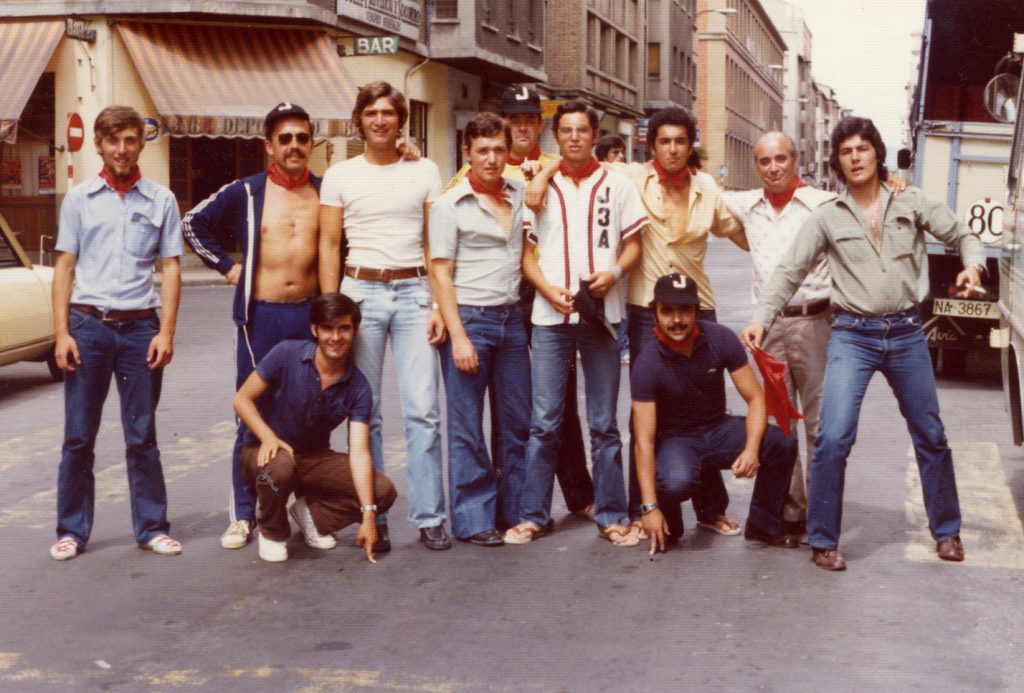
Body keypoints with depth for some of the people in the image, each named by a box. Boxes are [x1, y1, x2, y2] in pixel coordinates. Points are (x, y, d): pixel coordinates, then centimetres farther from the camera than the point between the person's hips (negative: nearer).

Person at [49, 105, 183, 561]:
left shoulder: (161, 201, 5)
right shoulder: (79, 199, 6)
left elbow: (171, 269, 5)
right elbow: (64, 268, 5)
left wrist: (166, 332, -4)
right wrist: (61, 332, -3)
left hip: (140, 327, 0)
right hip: (87, 325, 0)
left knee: (142, 436, 6)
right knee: (78, 436, 5)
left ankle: (151, 527, 14)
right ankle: (72, 530, 14)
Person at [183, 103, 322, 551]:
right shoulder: (245, 193, 1)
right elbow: (194, 224, 10)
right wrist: (228, 267, 3)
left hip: (312, 314, 2)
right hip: (260, 316, -1)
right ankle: (242, 515, 10)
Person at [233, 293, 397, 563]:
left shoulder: (358, 387, -12)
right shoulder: (286, 354, -17)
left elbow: (359, 452, -17)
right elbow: (242, 399, -10)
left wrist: (368, 515, -27)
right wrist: (268, 437, -29)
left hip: (315, 459, 3)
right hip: (265, 452, -3)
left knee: (383, 491, -16)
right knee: (280, 465, -40)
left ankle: (310, 513, 8)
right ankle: (272, 532, -7)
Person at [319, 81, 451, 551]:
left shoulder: (425, 172, 8)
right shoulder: (340, 175, 7)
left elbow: (435, 244, 6)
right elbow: (329, 246, 7)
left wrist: (439, 305, -2)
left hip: (414, 292, 0)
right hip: (361, 291, 0)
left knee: (423, 409, -5)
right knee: (364, 412, 3)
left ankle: (429, 517, 3)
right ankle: (372, 517, 12)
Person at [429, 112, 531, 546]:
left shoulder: (518, 194, 9)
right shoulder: (450, 205, -4)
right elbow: (440, 273, -7)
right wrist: (458, 335, -13)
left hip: (511, 317, 5)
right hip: (469, 318, -5)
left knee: (518, 422, 10)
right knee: (466, 427, 1)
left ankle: (515, 509, 23)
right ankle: (472, 519, 11)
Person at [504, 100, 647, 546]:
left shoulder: (616, 186, 8)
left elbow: (633, 243, 8)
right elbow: (525, 250, 6)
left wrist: (614, 272, -12)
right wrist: (548, 289, -11)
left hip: (602, 313, 0)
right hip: (549, 315, 0)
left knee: (604, 422, 6)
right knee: (544, 421, 1)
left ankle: (611, 515, 13)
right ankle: (533, 515, 10)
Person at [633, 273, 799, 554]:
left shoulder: (721, 339, -14)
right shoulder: (647, 364, -21)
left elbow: (756, 398, -10)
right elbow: (644, 440, -22)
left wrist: (751, 449, -28)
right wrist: (649, 507, -27)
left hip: (718, 429, 3)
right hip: (675, 439, -3)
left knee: (783, 444, -23)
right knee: (677, 481, -38)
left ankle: (763, 525, 1)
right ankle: (669, 527, 0)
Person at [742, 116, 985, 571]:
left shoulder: (911, 203, 3)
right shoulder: (827, 216, 1)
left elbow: (962, 235, 11)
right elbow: (790, 271, 1)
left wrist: (973, 264, -12)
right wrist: (760, 319, -11)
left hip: (906, 333, 2)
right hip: (853, 335, -2)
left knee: (930, 435, 12)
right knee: (833, 437, -13)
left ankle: (947, 530, 31)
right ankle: (823, 541, 1)